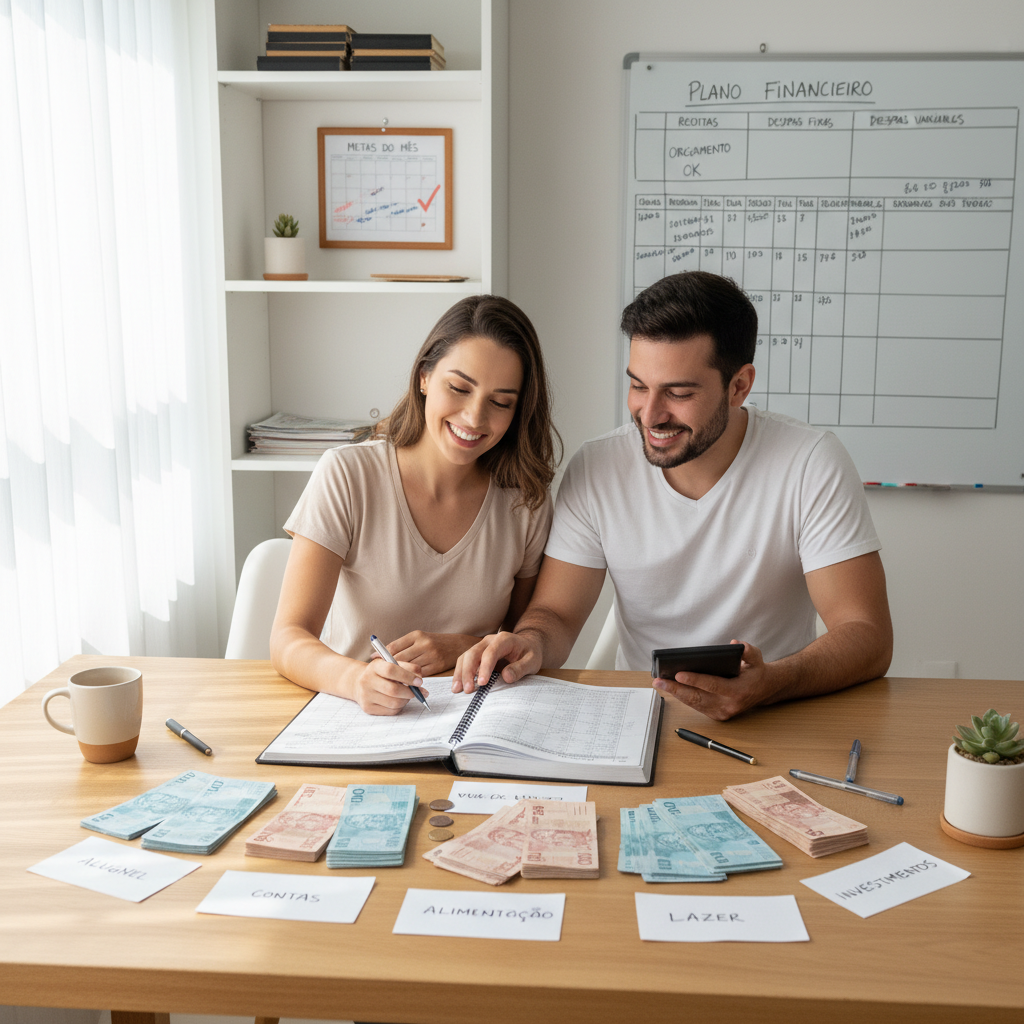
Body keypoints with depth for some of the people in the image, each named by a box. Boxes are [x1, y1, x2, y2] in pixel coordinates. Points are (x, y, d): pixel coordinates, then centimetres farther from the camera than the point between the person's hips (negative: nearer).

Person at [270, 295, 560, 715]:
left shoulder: (526, 502, 0)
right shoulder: (346, 476, -8)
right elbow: (288, 639, -14)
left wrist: (456, 648, -11)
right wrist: (354, 678, -34)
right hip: (350, 712, -3)